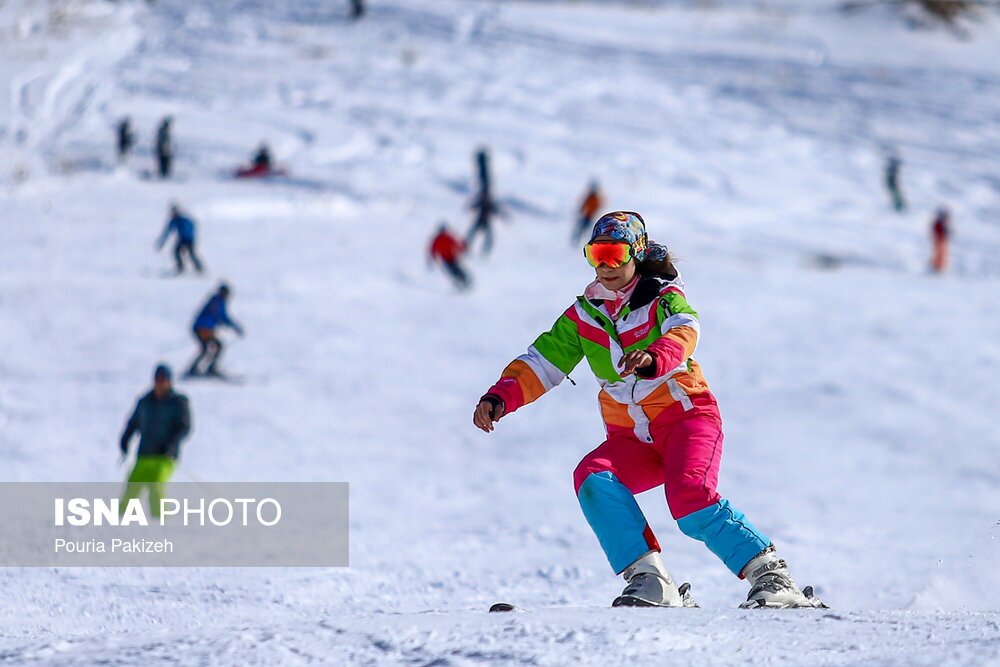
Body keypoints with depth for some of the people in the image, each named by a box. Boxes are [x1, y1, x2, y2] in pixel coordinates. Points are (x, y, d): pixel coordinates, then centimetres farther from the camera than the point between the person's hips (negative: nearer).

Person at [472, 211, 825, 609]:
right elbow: (541, 363, 8)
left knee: (691, 500, -30)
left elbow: (684, 331, -24)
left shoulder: (663, 297, -2)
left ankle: (771, 576, -20)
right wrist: (501, 397, -13)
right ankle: (648, 581, -28)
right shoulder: (583, 316, 13)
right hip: (631, 440, 5)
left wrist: (653, 358, -48)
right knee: (593, 479, -27)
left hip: (686, 416, -4)